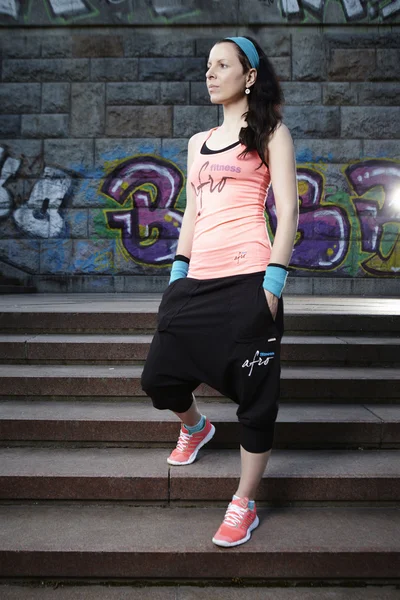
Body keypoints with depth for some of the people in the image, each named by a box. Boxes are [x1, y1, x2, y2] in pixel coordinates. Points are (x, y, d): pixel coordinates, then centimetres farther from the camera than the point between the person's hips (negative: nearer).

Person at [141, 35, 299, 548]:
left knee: (255, 395, 0)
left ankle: (244, 505, 16)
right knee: (158, 377, 10)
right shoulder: (198, 143, 21)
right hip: (198, 280, 6)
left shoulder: (271, 132, 5)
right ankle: (195, 428, 43)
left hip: (247, 280, -6)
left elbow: (288, 209, -3)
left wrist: (274, 279, -12)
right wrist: (178, 272, 15)